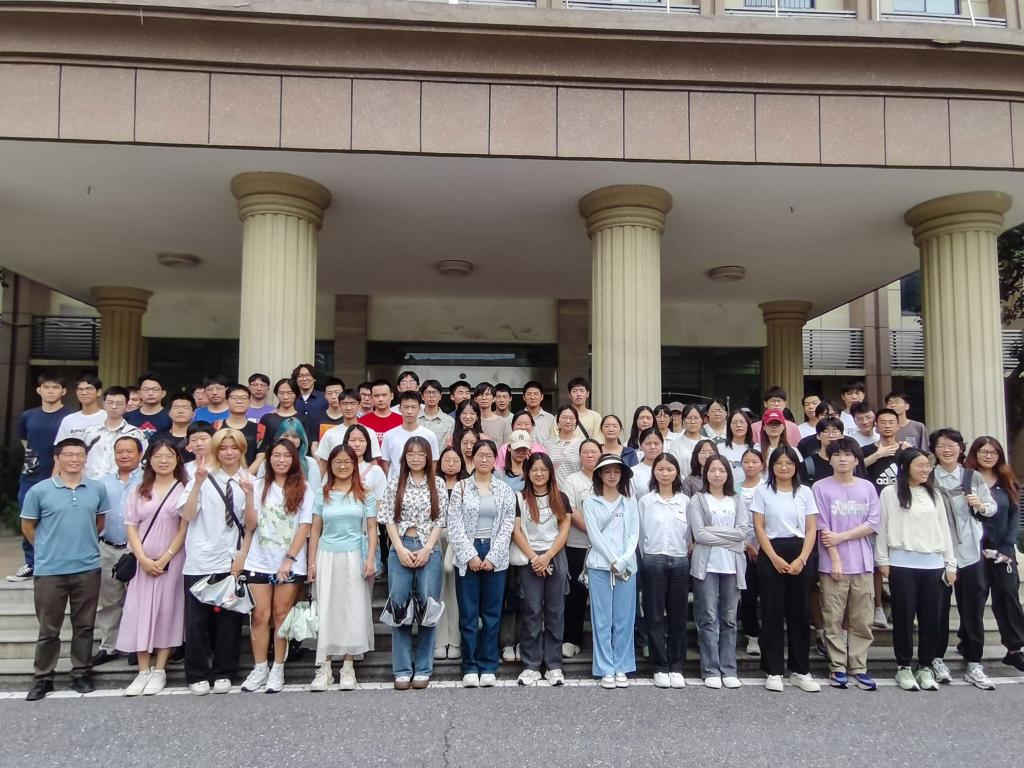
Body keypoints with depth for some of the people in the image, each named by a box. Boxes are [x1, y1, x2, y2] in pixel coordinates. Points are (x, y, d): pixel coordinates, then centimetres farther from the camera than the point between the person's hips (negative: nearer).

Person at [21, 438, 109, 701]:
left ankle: (81, 674, 22)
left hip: (88, 568, 2)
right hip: (49, 571, -2)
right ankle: (42, 679, 20)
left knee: (84, 625, 10)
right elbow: (27, 526, 5)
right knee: (49, 629, 7)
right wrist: (48, 549, 7)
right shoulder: (39, 491, -6)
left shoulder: (98, 489, 1)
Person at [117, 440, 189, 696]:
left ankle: (159, 671, 7)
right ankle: (143, 671, 6)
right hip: (143, 562, 3)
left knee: (167, 611, 0)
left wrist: (164, 558, -10)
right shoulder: (138, 491, 10)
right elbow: (131, 527, 4)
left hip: (172, 561, -3)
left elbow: (185, 528, -5)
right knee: (140, 612, 0)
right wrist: (143, 559, -8)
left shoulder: (184, 489, -1)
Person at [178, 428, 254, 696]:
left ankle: (223, 673, 22)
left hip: (232, 561, 2)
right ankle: (197, 675, 17)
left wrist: (249, 494, -16)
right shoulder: (204, 476, 0)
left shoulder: (249, 480, 5)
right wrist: (198, 483, -19)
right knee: (197, 619, 2)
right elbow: (188, 515, -7)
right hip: (200, 560, -1)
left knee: (229, 619, 8)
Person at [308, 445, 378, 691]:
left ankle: (348, 668, 10)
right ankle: (324, 668, 7)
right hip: (328, 556, 1)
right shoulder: (322, 495, 7)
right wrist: (312, 562, 2)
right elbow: (315, 530, 8)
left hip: (355, 557, -1)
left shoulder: (365, 495, 3)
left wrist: (370, 559, -7)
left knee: (353, 610, 1)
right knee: (326, 610, 1)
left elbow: (372, 528, 2)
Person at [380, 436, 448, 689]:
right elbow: (389, 519, 3)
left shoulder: (437, 484, 6)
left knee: (427, 606, -1)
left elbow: (440, 520, 3)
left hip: (429, 549, 0)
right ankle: (402, 669, 7)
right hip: (400, 548, 0)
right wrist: (400, 549, -7)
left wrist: (426, 549, -7)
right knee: (399, 606, -1)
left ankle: (423, 669, 9)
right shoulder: (395, 483, 7)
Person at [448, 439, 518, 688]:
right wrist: (471, 556, -11)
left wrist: (492, 557, -8)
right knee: (468, 613, 2)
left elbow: (507, 527, 2)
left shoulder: (505, 491, 7)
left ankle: (488, 667, 14)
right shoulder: (461, 488, 4)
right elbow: (455, 526, -2)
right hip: (467, 557, -1)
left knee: (492, 613, 5)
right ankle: (470, 667, 11)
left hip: (495, 558, 1)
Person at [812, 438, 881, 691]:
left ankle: (858, 667, 14)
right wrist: (835, 558, -10)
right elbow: (822, 527, -4)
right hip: (833, 563, -2)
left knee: (862, 620, 5)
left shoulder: (867, 487, 8)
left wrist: (841, 537, -9)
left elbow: (873, 524, 1)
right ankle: (838, 667, 10)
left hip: (863, 563, 3)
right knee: (834, 620, 1)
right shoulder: (821, 488, 0)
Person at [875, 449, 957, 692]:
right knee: (904, 617, 2)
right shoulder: (890, 493, 1)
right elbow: (882, 528, 1)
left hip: (933, 564, 4)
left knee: (931, 618, 5)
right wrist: (883, 561, -3)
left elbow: (944, 530, 14)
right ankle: (903, 667, 14)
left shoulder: (935, 495, 13)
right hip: (902, 564, -3)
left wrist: (950, 564, 10)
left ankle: (925, 667, 19)